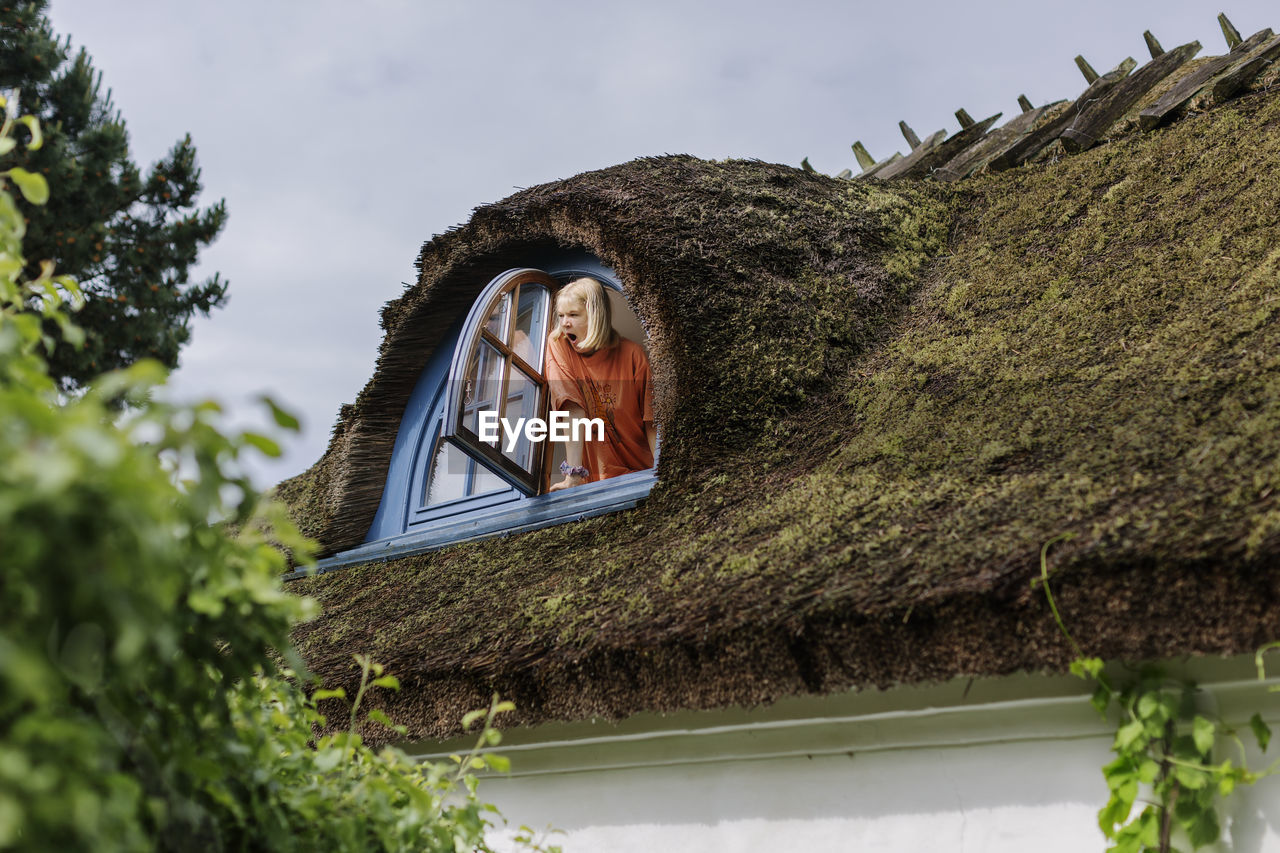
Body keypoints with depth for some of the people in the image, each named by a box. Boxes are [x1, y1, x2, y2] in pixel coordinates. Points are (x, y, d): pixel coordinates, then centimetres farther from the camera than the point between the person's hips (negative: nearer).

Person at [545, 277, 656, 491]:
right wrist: (574, 474, -22)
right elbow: (574, 410, -13)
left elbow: (652, 423, -4)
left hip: (639, 472, 0)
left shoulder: (632, 354, -4)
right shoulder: (558, 345, -3)